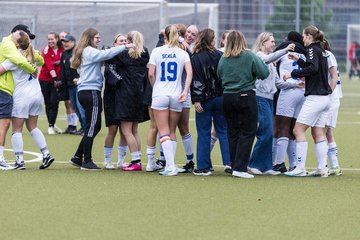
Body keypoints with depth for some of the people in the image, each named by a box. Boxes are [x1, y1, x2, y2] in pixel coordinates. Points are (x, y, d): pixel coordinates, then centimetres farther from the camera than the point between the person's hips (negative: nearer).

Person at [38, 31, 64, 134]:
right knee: (48, 103, 5)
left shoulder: (62, 50, -1)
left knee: (54, 102, -5)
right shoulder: (46, 51, -11)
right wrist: (55, 78, -32)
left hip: (57, 79, 2)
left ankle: (51, 126, 4)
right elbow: (49, 65, -21)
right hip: (45, 80, -2)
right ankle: (52, 125, 15)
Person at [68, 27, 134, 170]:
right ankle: (86, 161, -2)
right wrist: (124, 47, -19)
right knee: (92, 127, -5)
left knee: (95, 126, 15)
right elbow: (106, 54, -22)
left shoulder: (84, 52, 21)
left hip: (84, 92, 10)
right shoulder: (90, 52, -10)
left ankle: (78, 157, 17)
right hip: (91, 91, -10)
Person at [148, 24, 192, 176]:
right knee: (172, 132, 12)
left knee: (164, 133, -4)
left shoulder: (157, 51, -1)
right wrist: (185, 91, -9)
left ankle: (171, 166, -16)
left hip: (159, 95, -2)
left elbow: (151, 74, -3)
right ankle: (170, 166, 8)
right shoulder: (183, 53, 3)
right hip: (176, 96, 2)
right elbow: (189, 72, -10)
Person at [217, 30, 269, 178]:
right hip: (246, 97, -4)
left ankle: (234, 166, 16)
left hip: (227, 97, 4)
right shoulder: (249, 56, -8)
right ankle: (240, 168, -8)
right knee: (247, 133, 0)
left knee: (232, 133, 13)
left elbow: (219, 76, 10)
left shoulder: (223, 59, 2)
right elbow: (264, 73, -8)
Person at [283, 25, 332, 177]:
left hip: (315, 97, -9)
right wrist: (298, 60, 27)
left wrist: (293, 74, -22)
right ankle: (322, 169, 6)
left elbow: (312, 68, -27)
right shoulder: (321, 51, 17)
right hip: (325, 97, 9)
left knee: (298, 130, -7)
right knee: (318, 133, 9)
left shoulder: (313, 50, -9)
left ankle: (300, 168, -11)